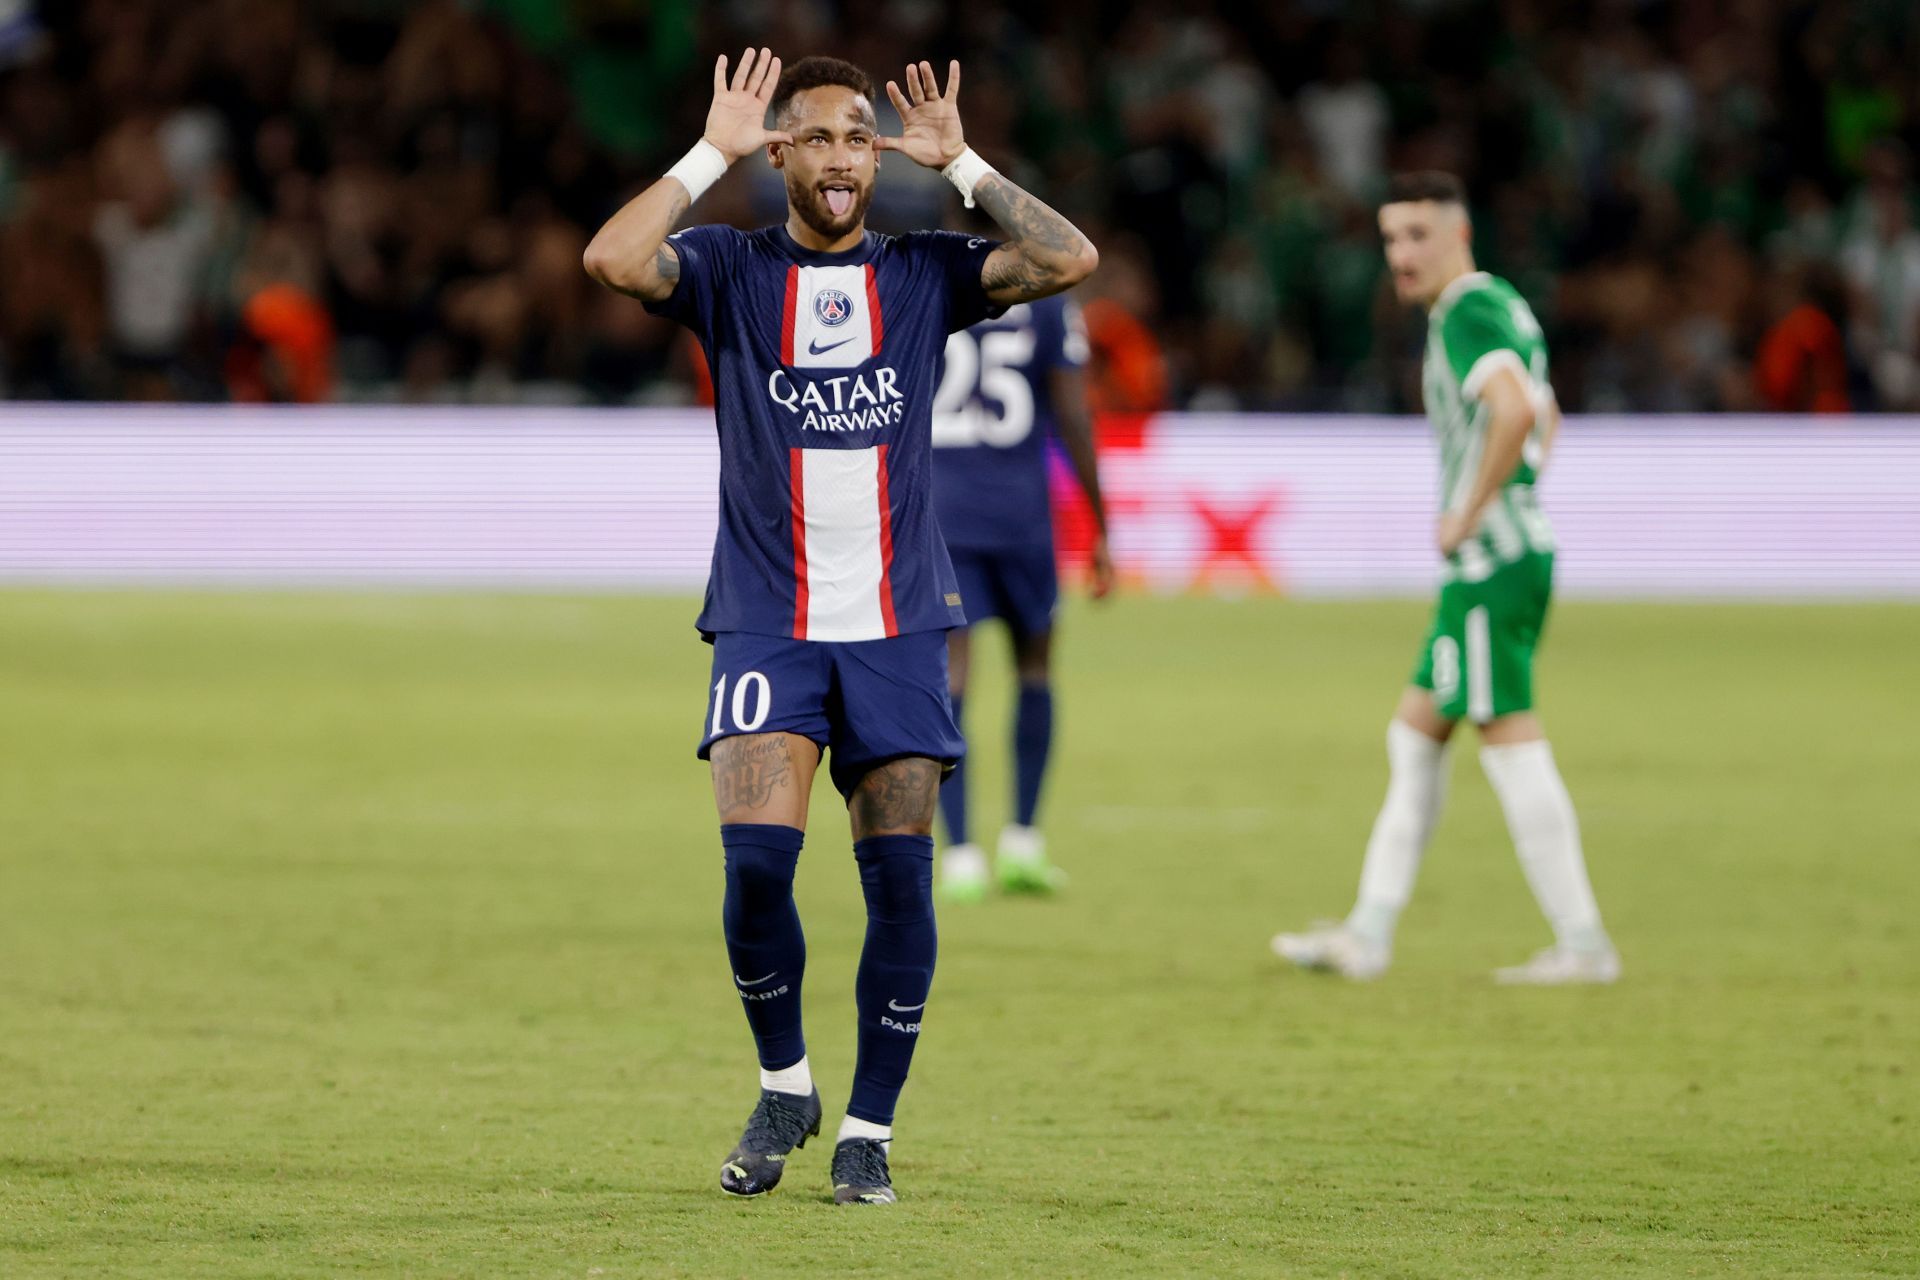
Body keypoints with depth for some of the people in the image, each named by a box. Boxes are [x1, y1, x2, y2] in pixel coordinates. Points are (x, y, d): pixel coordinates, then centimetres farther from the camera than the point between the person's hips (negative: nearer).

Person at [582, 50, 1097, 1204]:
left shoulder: (923, 274, 7)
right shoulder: (731, 271, 4)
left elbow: (1070, 260, -7)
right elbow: (614, 259, -16)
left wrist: (960, 163, -6)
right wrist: (712, 155, -12)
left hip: (899, 622, 1)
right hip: (767, 621, -1)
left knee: (900, 877, -4)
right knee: (756, 856, -16)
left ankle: (870, 1130, 8)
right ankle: (784, 1085, 8)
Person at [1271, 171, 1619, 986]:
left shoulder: (1466, 313, -13)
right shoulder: (1503, 306, 18)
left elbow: (1516, 410, -31)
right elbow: (1545, 416, 32)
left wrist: (1470, 513, -20)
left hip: (1489, 557, -10)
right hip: (1520, 548, 10)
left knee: (1511, 743, -8)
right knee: (1416, 735, 12)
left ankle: (1581, 943, -5)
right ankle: (1368, 935, 14)